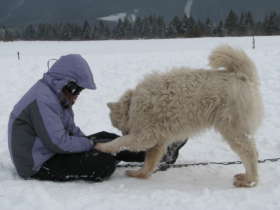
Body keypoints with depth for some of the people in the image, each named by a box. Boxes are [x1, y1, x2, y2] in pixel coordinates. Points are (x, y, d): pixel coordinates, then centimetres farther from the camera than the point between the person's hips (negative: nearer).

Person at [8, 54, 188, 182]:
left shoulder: (55, 96, 10)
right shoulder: (42, 101, -23)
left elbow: (71, 129, 15)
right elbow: (58, 142, -28)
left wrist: (90, 140, -3)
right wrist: (91, 143, -15)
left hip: (50, 152, 10)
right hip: (39, 166, -10)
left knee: (105, 137, 4)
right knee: (105, 162, -20)